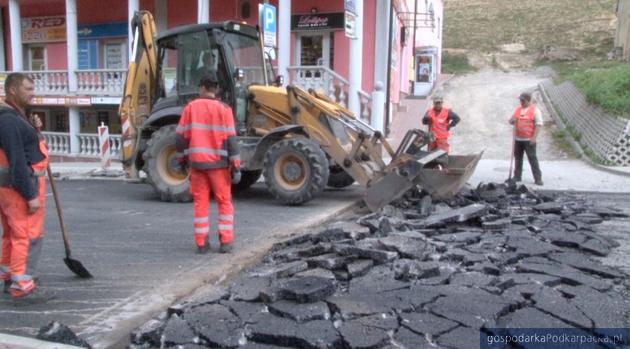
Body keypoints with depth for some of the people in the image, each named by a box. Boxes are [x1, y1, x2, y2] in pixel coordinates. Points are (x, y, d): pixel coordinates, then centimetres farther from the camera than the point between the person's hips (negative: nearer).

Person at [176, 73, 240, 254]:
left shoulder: (191, 107, 1)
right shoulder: (223, 109, -6)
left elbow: (181, 137, 3)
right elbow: (230, 139, -9)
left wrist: (183, 157, 17)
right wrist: (236, 166, -6)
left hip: (197, 161, 2)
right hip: (218, 162, -2)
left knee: (200, 202, 10)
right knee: (224, 202, 9)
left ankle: (201, 243, 11)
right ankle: (226, 241, 6)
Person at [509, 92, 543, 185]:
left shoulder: (535, 110, -5)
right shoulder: (517, 109, 13)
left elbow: (538, 124, -9)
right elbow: (511, 120, 21)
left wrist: (534, 138, -17)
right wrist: (512, 120, -5)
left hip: (529, 139, -6)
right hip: (518, 139, 6)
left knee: (532, 159, -5)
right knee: (518, 158, 11)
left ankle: (538, 178, 0)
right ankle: (517, 177, 21)